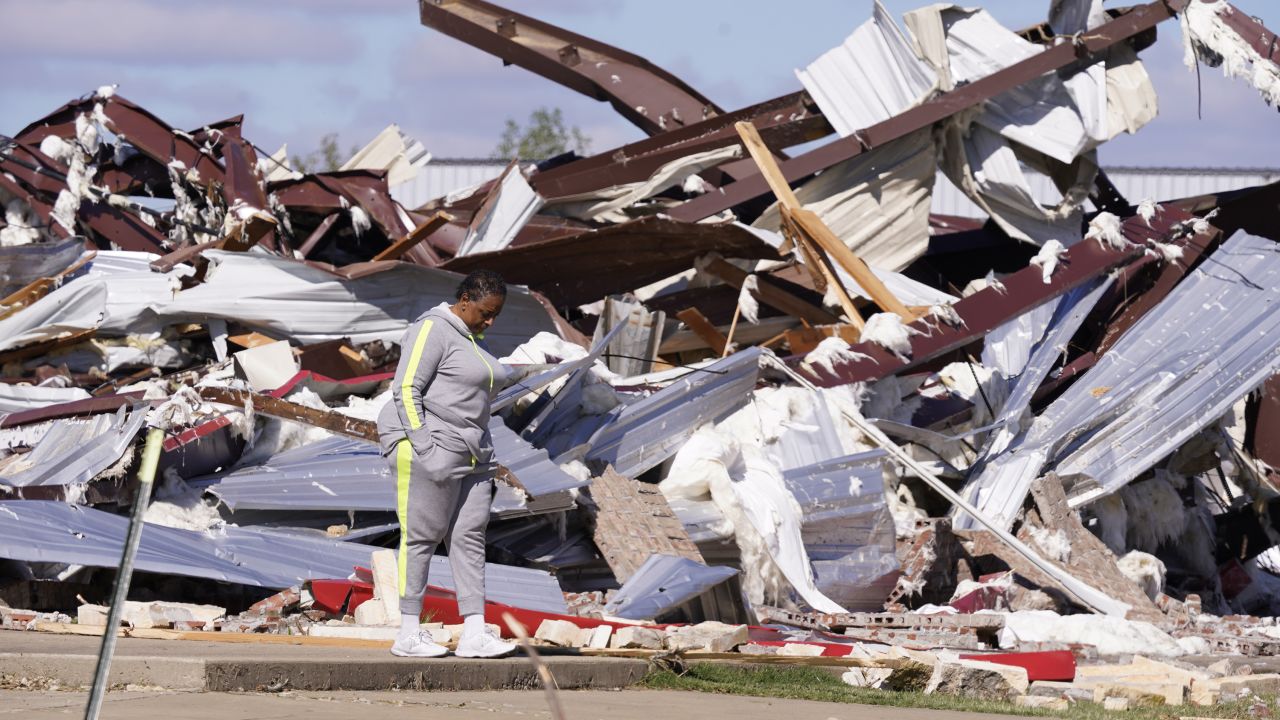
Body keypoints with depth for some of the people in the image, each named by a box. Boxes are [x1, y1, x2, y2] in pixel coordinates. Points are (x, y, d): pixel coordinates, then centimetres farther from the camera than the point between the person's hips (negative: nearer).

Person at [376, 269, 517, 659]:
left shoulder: (471, 338, 17)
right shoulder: (434, 330, -11)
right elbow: (407, 390, -17)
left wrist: (483, 456, 17)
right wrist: (424, 449, -22)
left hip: (468, 452, 9)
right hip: (430, 443, -9)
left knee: (470, 537, 1)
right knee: (421, 536, -5)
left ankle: (474, 634, -3)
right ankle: (408, 635, -1)